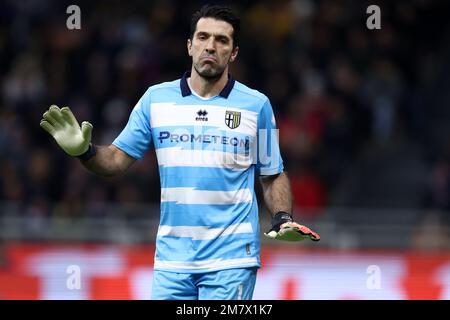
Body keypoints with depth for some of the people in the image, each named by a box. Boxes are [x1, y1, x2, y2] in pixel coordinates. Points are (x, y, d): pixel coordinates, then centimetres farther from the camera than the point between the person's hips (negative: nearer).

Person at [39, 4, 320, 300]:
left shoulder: (256, 105, 3)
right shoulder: (156, 98, 6)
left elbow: (273, 175, 10)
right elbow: (118, 159, 8)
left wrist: (283, 219, -7)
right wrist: (84, 151, -11)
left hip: (230, 260, -2)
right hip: (172, 259, 2)